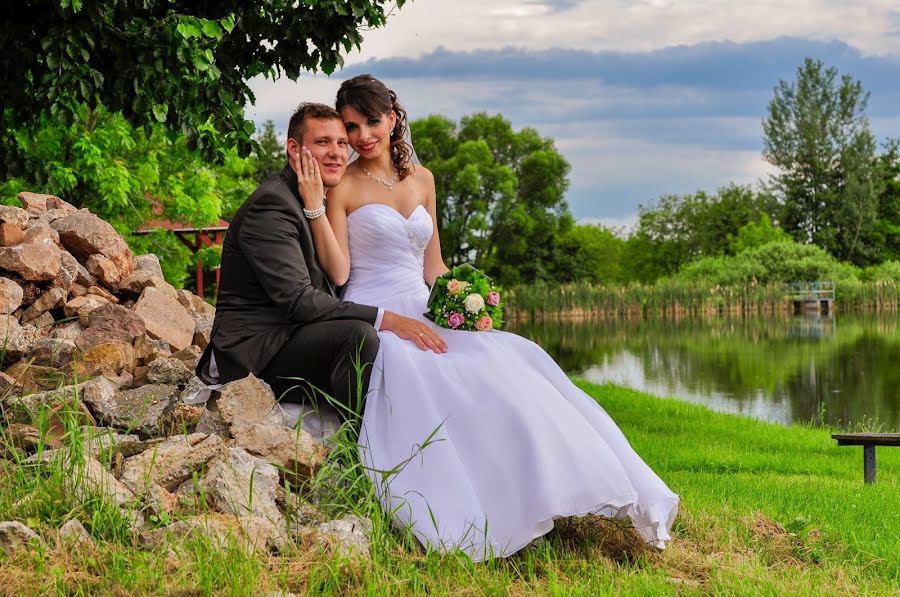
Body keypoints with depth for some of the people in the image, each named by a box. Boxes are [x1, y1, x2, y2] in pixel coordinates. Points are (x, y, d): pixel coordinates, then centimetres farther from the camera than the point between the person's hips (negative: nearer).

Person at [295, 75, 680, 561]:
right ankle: (467, 525, -34)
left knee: (508, 358, -20)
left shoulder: (420, 179, 15)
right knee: (460, 373, -32)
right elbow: (338, 271, -10)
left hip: (422, 316, 5)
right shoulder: (342, 187, 0)